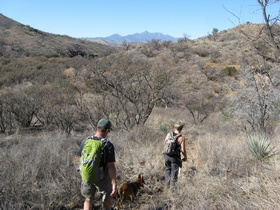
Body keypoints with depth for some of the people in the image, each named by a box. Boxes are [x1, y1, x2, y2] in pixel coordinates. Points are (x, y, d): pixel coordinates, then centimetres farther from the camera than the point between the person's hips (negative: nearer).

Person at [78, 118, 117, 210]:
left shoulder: (85, 141, -8)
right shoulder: (108, 145, -22)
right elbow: (111, 166, -24)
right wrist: (114, 185, -21)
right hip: (102, 177, -3)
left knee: (88, 199, 19)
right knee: (107, 196, 24)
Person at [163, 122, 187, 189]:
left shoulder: (169, 134, -2)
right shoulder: (181, 138, -15)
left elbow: (165, 143, 10)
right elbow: (183, 150, -15)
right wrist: (185, 157, 1)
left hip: (167, 155, 4)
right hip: (175, 157, -4)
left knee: (167, 169, 18)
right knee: (174, 171, 9)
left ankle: (167, 184, 26)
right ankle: (172, 185, 14)